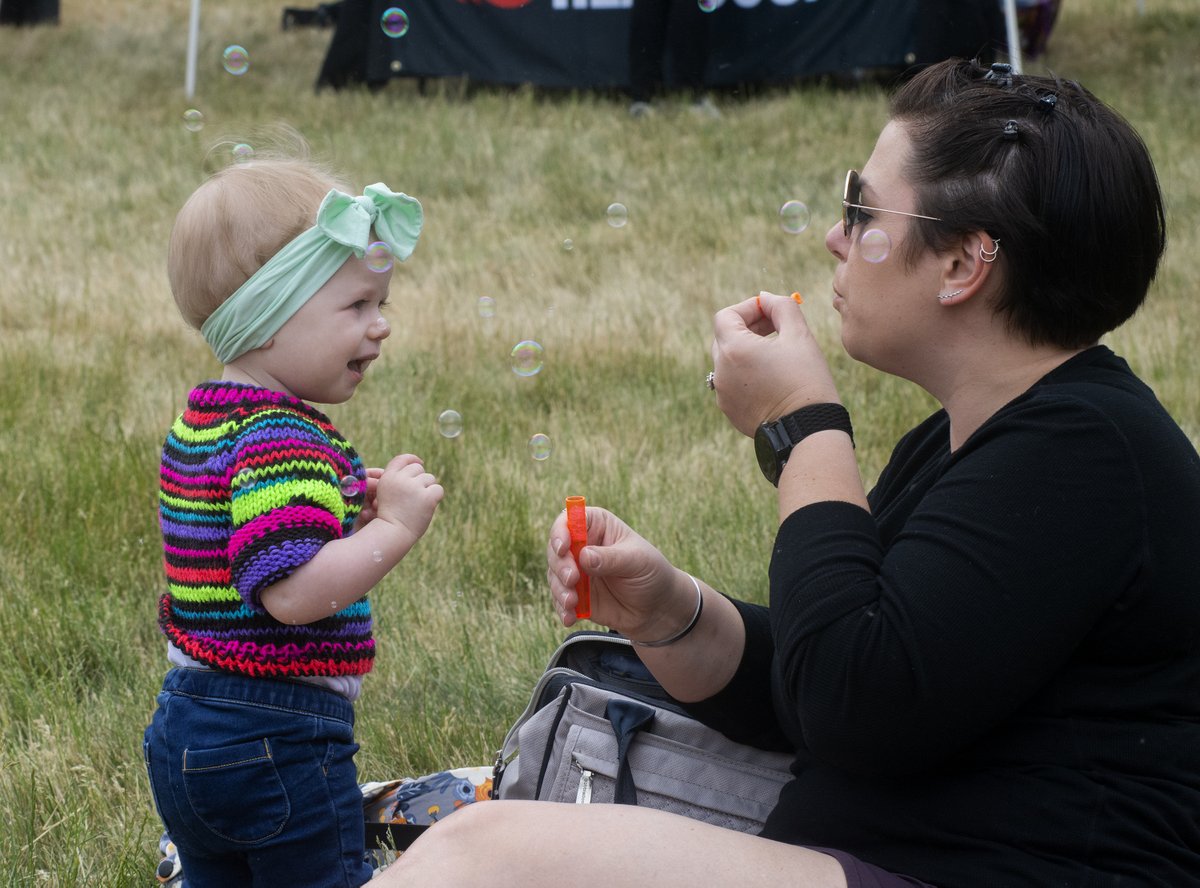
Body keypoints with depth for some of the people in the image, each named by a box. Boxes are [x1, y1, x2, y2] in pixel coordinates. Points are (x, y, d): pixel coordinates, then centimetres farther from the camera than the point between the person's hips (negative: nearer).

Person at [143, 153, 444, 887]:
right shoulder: (285, 442, -21)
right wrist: (393, 529, -22)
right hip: (279, 744, -9)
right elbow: (294, 591, -30)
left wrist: (356, 509, 9)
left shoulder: (195, 427, 11)